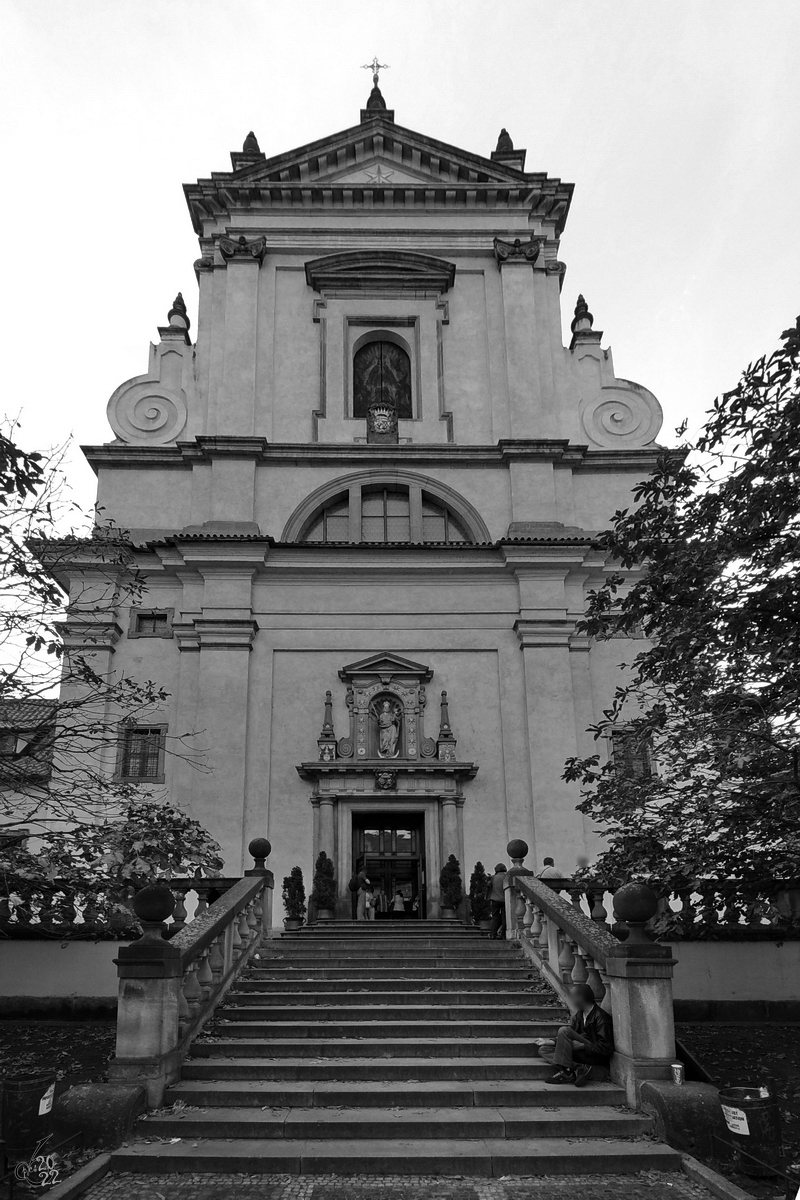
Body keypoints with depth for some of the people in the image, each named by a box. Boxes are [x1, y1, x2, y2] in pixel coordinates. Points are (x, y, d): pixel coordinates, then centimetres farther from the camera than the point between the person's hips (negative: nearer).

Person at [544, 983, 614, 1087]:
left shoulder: (600, 1017, -13)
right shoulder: (579, 1014, 12)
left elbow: (606, 1048, -17)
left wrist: (582, 1046, -21)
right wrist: (554, 1041, -3)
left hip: (597, 1057, -9)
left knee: (563, 1030, -23)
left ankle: (566, 1072, -25)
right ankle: (578, 1068, -22)